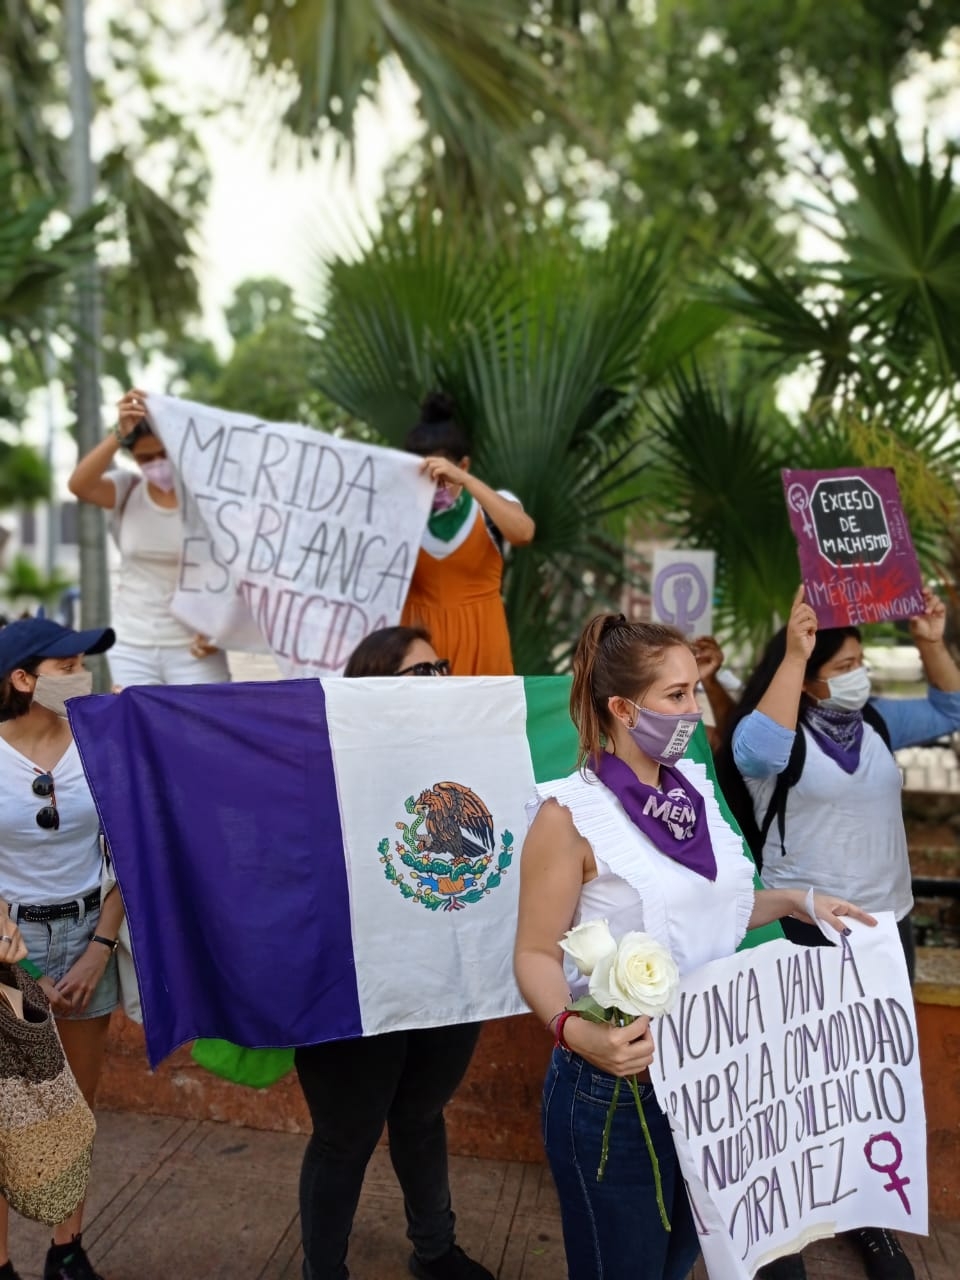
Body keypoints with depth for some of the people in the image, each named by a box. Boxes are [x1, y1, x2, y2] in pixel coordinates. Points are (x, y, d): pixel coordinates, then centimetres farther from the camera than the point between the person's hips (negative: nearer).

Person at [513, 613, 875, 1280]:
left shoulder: (695, 787, 2)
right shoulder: (571, 813, -18)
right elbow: (538, 954, -17)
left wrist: (794, 900, 4)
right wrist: (573, 1031, -33)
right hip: (616, 1085, -6)